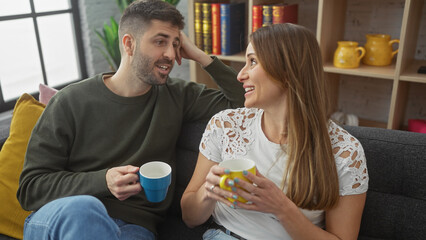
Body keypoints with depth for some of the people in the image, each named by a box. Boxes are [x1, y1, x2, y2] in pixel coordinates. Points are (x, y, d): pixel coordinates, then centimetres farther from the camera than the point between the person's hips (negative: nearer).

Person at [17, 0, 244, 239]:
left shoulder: (176, 96, 8)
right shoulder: (71, 102, -1)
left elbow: (243, 102, 4)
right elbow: (30, 188, -1)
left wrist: (200, 56, -1)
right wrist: (103, 181, -18)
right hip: (60, 220, -1)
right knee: (82, 208, -36)